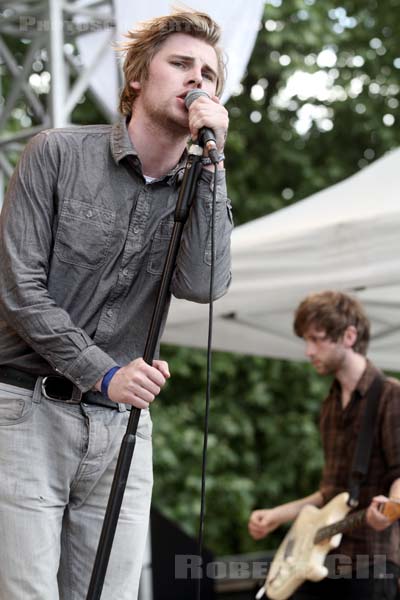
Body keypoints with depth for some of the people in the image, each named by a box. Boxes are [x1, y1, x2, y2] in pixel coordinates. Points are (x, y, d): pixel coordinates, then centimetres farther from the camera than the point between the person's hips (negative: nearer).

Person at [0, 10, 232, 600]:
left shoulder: (198, 190, 9)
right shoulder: (59, 154, -1)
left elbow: (203, 286, -11)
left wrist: (210, 162, -14)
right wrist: (103, 373, -11)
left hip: (122, 425, 4)